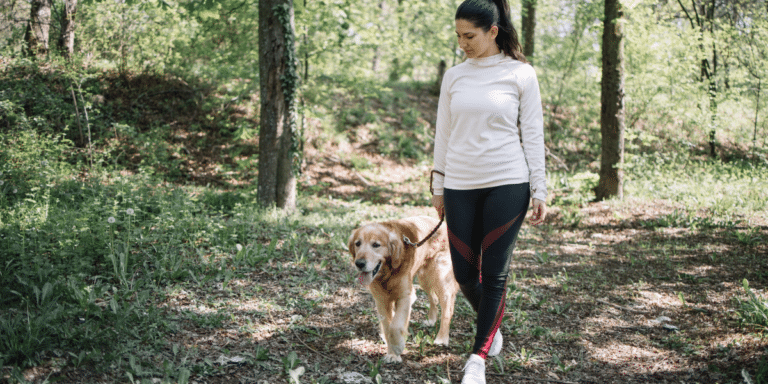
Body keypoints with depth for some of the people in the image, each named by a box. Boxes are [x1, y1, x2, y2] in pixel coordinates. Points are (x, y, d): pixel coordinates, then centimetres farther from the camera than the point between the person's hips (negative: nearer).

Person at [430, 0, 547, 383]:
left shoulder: (521, 75, -1)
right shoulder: (454, 76, 7)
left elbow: (533, 135, 0)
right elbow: (443, 134, 12)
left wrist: (539, 191, -2)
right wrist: (437, 187, 12)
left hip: (507, 185, -3)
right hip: (460, 187, 3)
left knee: (495, 272, -2)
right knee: (465, 272, 4)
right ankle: (492, 325, 34)